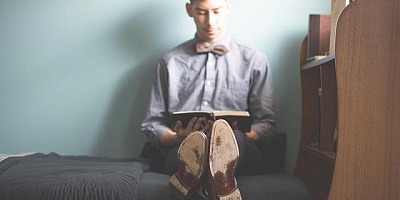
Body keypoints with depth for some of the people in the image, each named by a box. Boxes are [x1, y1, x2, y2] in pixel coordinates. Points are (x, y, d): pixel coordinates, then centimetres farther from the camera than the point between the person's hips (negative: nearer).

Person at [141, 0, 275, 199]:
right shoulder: (170, 61, 17)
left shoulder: (254, 61, 15)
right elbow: (151, 124, 16)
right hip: (182, 152, 1)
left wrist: (236, 138, -10)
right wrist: (177, 138, -8)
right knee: (193, 144, -38)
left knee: (229, 137, -38)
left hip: (234, 153, 0)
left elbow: (266, 122, 13)